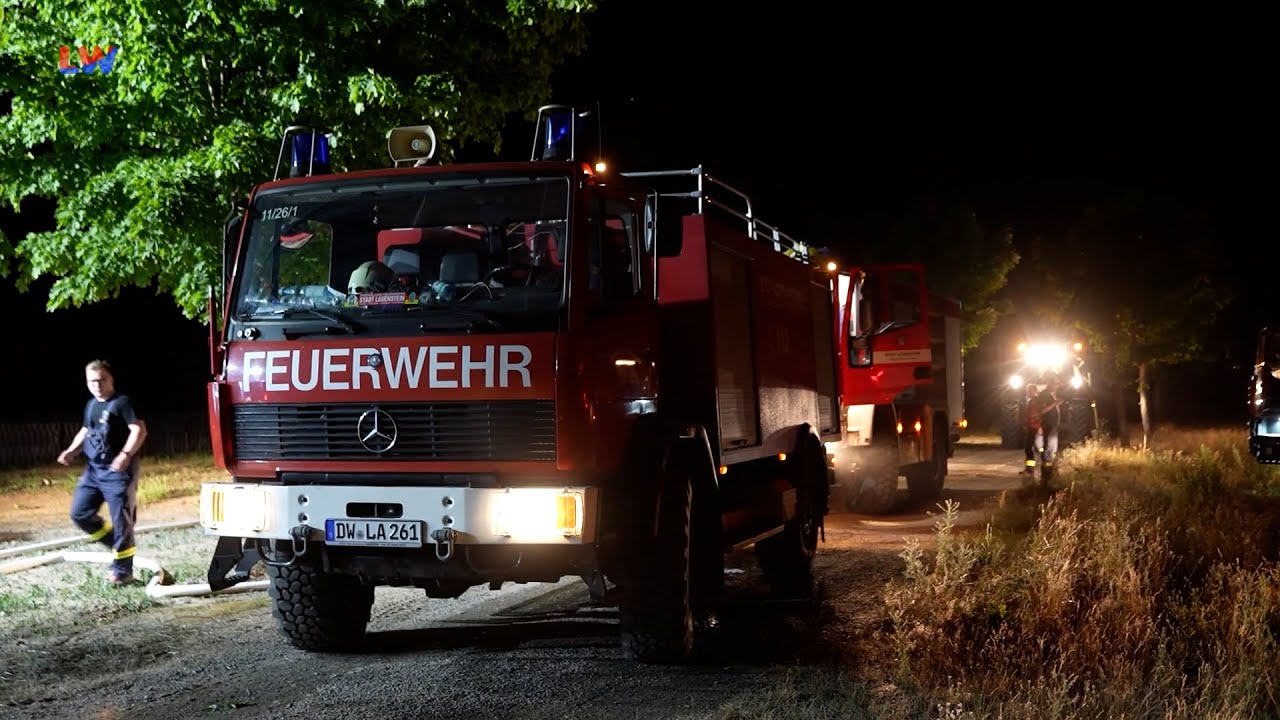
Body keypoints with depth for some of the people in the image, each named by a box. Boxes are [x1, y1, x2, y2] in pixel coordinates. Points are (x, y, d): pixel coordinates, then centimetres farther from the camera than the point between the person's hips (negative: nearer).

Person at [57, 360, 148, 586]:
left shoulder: (122, 402, -11)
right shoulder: (91, 405, 13)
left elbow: (139, 430, -19)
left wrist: (126, 454, -32)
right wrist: (72, 450, 12)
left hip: (118, 472, -8)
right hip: (93, 469, 8)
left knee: (121, 521, -5)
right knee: (80, 513, 8)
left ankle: (122, 571, 1)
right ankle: (117, 544, 24)